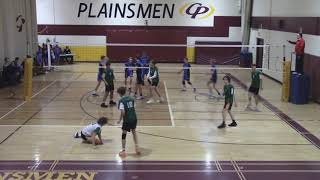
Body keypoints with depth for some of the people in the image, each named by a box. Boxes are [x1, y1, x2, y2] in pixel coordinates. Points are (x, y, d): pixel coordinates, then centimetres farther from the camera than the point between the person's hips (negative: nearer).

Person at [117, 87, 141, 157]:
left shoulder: (121, 101, -12)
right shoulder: (131, 98, 6)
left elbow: (123, 112, -19)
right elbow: (134, 108, 9)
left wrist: (120, 120, -5)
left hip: (127, 120, -5)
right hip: (134, 118, 6)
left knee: (124, 134, 10)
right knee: (134, 132, 24)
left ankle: (123, 150, 13)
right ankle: (137, 148, 23)